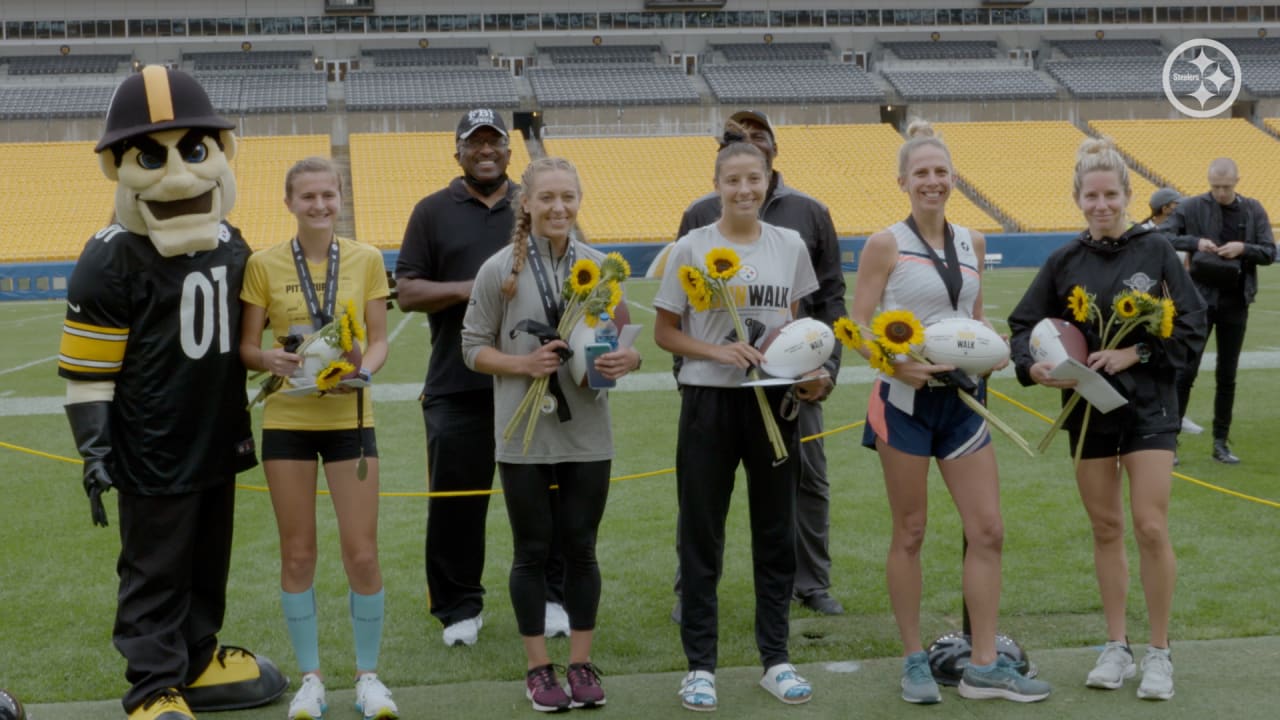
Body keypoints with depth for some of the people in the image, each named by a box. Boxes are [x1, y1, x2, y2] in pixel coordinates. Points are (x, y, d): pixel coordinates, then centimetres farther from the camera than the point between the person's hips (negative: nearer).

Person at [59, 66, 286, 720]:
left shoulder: (230, 245, 5)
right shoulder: (109, 261, -15)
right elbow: (86, 369, -12)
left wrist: (242, 423, 20)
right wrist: (95, 450, -14)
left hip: (216, 442, 7)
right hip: (152, 452, -6)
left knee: (208, 563, 18)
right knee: (155, 572, 3)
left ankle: (196, 662, 34)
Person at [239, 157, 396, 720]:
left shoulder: (366, 259, 1)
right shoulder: (264, 264, -1)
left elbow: (379, 339, 4)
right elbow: (246, 346, 1)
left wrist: (364, 369, -16)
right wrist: (272, 359, -20)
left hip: (349, 418, 0)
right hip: (287, 420, 0)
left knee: (362, 555, 0)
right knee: (298, 555, 6)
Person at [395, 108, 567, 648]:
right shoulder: (433, 212, 8)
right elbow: (407, 292, 2)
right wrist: (467, 289, -13)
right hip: (458, 385, -1)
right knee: (456, 500, 2)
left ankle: (550, 598, 20)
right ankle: (459, 608, 14)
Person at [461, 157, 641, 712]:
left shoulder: (600, 266, 2)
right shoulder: (500, 269, -4)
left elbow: (624, 337, 8)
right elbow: (474, 348, -1)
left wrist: (628, 359, -15)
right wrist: (522, 363, -18)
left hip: (587, 435, 2)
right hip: (525, 437, -2)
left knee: (580, 549, 10)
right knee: (532, 552, 8)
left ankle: (581, 663, 22)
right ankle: (538, 667, 20)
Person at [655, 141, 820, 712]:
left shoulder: (790, 246, 4)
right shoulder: (692, 248, -5)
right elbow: (664, 332, -1)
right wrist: (717, 352, -18)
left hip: (774, 400, 3)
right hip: (709, 400, -3)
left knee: (776, 532, 9)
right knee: (702, 536, 3)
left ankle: (775, 660, 21)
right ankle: (700, 665, 13)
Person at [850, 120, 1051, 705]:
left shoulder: (972, 243, 8)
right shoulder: (885, 245, -7)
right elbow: (857, 327, -9)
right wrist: (898, 364, -25)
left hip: (961, 398, 5)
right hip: (906, 399, -5)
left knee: (988, 530, 2)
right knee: (910, 534, 4)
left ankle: (983, 666, 11)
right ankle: (914, 661, 17)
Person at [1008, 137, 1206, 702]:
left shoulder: (1155, 250, -4)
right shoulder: (1064, 262, 2)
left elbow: (1191, 324, -4)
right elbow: (1024, 325, 4)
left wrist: (1135, 353, -16)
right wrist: (1032, 366, -16)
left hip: (1148, 406, -2)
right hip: (1088, 408, 3)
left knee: (1150, 527, -8)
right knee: (1105, 529, 9)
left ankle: (1159, 653, 6)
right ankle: (1117, 648, 21)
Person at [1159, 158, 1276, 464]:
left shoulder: (1253, 210, 4)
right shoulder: (1192, 207, -4)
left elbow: (1270, 252, 3)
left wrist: (1243, 248, -16)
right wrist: (1195, 242, -21)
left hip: (1235, 303, 3)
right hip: (1200, 299, -3)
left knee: (1227, 375, 9)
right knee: (1186, 371, -3)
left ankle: (1221, 443, 18)